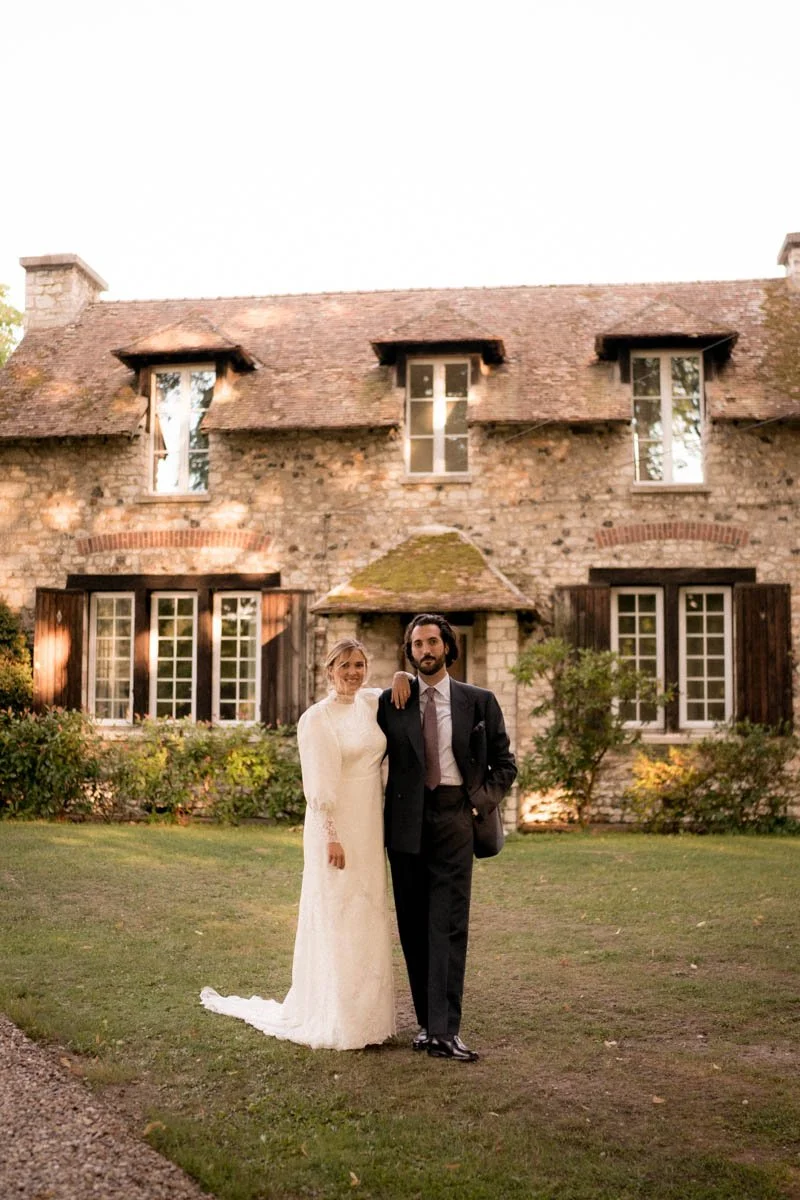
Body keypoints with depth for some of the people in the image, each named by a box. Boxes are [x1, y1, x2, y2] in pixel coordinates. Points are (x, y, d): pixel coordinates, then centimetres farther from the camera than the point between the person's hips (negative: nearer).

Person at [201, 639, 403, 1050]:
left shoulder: (372, 703, 6)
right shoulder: (317, 718, -10)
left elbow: (401, 688, 26)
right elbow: (319, 786, -13)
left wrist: (404, 677, 2)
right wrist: (332, 836, -17)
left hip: (369, 828, 6)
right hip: (334, 827, -6)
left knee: (367, 918, 12)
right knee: (334, 920, 1)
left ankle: (364, 1014, 25)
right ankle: (332, 1020, 13)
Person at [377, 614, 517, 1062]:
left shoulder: (479, 702, 4)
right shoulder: (392, 702, 6)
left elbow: (505, 764, 10)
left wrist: (480, 804, -1)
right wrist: (381, 816, 2)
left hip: (454, 820, -2)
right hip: (406, 823, 2)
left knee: (449, 925, -6)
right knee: (413, 926, 7)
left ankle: (444, 1031, -5)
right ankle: (428, 1021, 18)